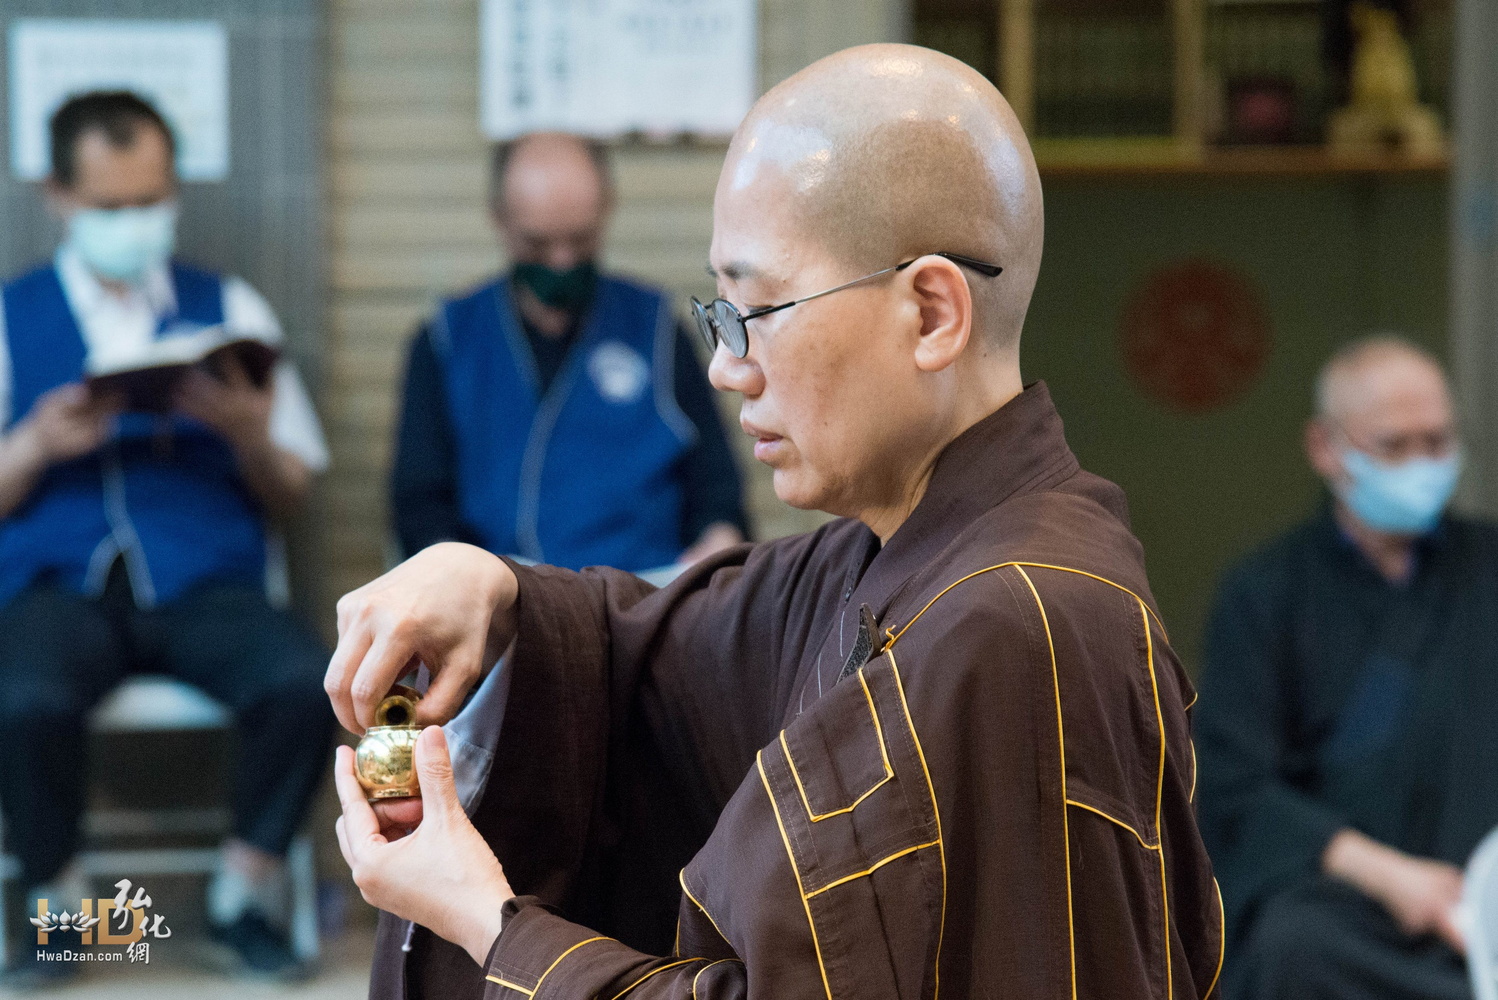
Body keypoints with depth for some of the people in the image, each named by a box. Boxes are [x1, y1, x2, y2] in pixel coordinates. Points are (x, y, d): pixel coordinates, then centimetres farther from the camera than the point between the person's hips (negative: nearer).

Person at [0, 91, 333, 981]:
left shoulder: (230, 308, 17)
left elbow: (289, 500, 14)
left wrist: (249, 434, -6)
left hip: (206, 583, 1)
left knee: (307, 682, -31)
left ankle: (246, 892, -6)